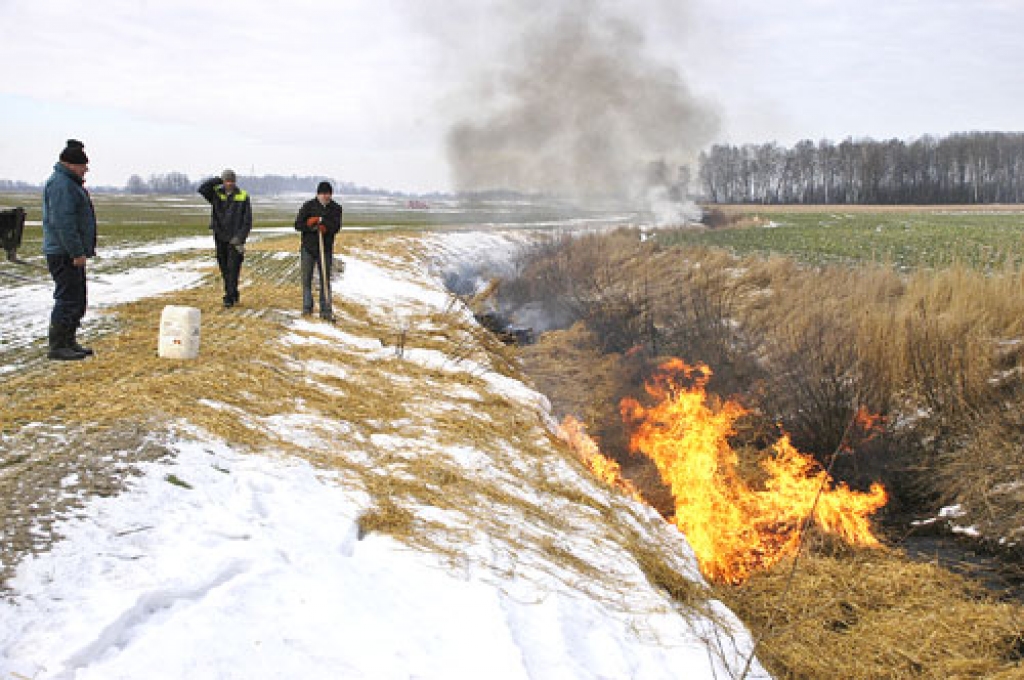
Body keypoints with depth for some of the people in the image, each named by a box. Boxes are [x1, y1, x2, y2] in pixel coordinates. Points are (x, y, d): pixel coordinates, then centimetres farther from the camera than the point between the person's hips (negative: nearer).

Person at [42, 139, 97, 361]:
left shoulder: (70, 183, 18)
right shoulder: (60, 184, -16)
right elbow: (63, 222, -23)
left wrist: (82, 250, 24)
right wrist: (76, 252, -24)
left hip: (72, 253, 11)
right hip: (64, 253, -11)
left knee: (78, 299, 14)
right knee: (68, 299, -9)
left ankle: (69, 342, 22)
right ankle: (57, 347, -5)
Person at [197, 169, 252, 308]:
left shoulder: (243, 196, -1)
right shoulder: (216, 193, 4)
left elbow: (247, 220, -3)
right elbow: (201, 189, -15)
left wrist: (240, 238, -11)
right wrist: (218, 180, -14)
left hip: (235, 239, -3)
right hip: (220, 238, 3)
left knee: (233, 269, -7)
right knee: (224, 269, 8)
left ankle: (230, 297, -5)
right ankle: (233, 295, 20)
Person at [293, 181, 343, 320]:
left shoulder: (336, 208, 3)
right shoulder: (308, 206, 0)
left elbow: (336, 227, -11)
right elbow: (298, 225, -5)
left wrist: (320, 221, -22)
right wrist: (313, 227, -18)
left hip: (326, 248, 0)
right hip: (308, 247, 0)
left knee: (325, 280, 0)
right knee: (306, 279, 4)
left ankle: (326, 310, 2)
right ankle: (307, 307, 15)